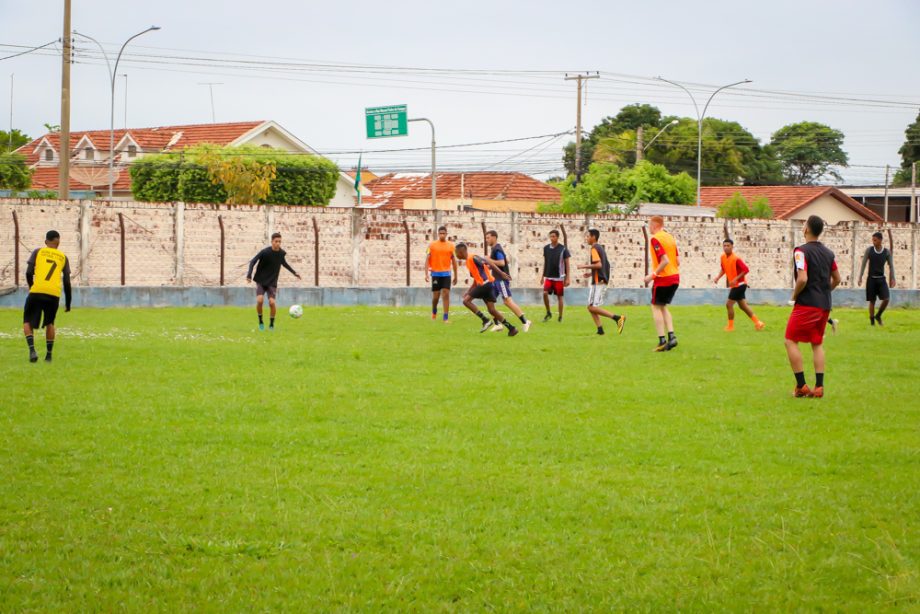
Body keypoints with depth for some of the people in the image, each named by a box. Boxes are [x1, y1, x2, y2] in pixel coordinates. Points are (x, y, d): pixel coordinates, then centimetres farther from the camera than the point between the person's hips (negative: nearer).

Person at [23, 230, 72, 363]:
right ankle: (49, 355, 19)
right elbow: (67, 282, 11)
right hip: (54, 294, 2)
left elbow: (29, 273, 1)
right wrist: (68, 303, 18)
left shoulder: (38, 252, 11)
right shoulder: (63, 257, 15)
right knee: (50, 323, 23)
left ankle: (32, 350, -11)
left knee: (27, 322, 10)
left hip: (37, 292, -2)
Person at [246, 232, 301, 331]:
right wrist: (249, 274, -27)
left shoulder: (281, 253, -1)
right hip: (261, 282, -2)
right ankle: (260, 322, 3)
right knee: (259, 300, -21)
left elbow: (283, 262, 20)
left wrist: (294, 272, 21)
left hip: (272, 283, 2)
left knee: (272, 302, -14)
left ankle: (271, 324, 6)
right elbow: (253, 262, -14)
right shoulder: (265, 252, -16)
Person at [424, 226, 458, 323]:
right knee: (436, 296, 5)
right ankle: (434, 311, 34)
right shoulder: (432, 245, 0)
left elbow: (454, 261, 12)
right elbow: (427, 259, -1)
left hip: (446, 274, 1)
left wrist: (455, 276, 12)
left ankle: (446, 318, -9)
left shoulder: (450, 245, 5)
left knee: (446, 295, -9)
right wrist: (426, 274, -10)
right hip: (435, 274, -1)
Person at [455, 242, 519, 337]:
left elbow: (488, 262, -18)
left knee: (466, 300, -7)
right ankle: (511, 328, 5)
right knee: (491, 310, 5)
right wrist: (469, 292, 22)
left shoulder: (472, 258, -9)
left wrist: (501, 273, -25)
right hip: (485, 284, 9)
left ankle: (485, 321, -9)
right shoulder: (468, 261, 20)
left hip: (485, 283, -9)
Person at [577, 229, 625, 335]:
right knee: (591, 307, 11)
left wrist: (584, 266, -13)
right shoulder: (600, 248, 19)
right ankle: (600, 329, 6)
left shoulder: (594, 249, -11)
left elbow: (598, 264, -24)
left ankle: (618, 318, -17)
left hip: (598, 282, -10)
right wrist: (591, 273, 22)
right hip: (601, 281, 10)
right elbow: (606, 265, 23)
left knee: (593, 308, -12)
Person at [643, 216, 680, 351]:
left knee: (656, 307, 3)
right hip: (675, 277, 8)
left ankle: (662, 340, -3)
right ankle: (671, 336, 6)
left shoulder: (655, 239, -14)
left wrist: (653, 275, -17)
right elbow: (678, 261, 10)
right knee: (663, 306, 18)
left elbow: (665, 260, -23)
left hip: (663, 279, -8)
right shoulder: (670, 237, 11)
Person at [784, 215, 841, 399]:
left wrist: (795, 295, -6)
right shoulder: (828, 253, 10)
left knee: (791, 341, 1)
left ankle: (801, 386, -4)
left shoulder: (802, 251, -13)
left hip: (807, 304, -7)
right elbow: (836, 279, 16)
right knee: (817, 344, 13)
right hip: (824, 305, 7)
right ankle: (819, 387, 6)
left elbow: (802, 279, -22)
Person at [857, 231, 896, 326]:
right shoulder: (869, 249, -2)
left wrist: (892, 279, -5)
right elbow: (863, 264, 0)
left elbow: (891, 266, 5)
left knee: (886, 299, -12)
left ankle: (878, 316, 11)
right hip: (871, 279, -1)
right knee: (872, 301, 0)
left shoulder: (887, 252, 0)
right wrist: (860, 277, -5)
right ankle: (872, 322, 8)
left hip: (881, 279, 1)